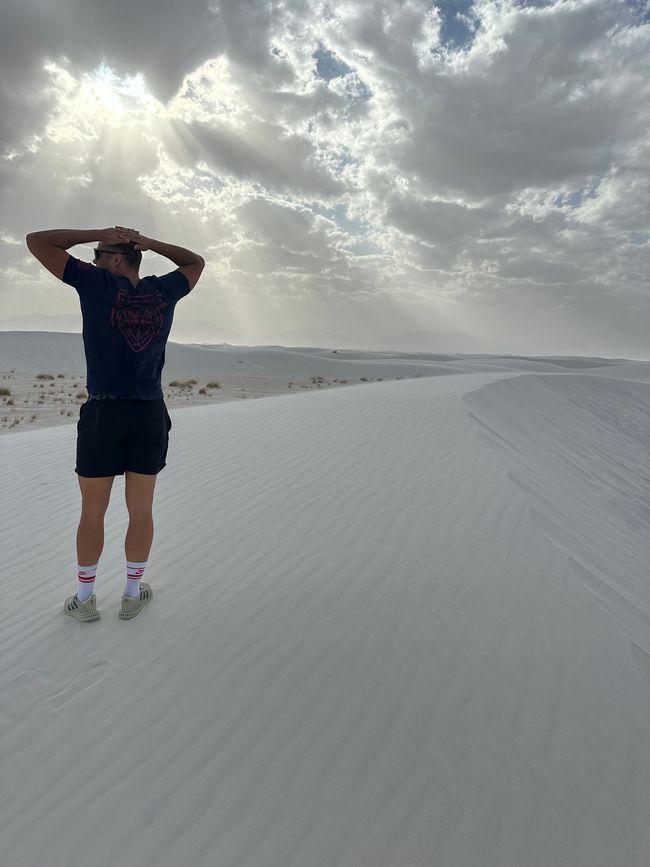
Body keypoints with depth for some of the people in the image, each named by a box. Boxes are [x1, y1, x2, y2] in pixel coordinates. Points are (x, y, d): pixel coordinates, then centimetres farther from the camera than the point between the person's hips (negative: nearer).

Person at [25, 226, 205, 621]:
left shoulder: (97, 283, -5)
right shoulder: (162, 291, 5)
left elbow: (36, 241, 3)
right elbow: (196, 262, 24)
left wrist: (99, 233, 5)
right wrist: (149, 242, 12)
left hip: (103, 414, -2)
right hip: (151, 415, 3)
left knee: (93, 512, 9)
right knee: (141, 510, 10)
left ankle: (85, 599, 21)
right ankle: (133, 594, 22)